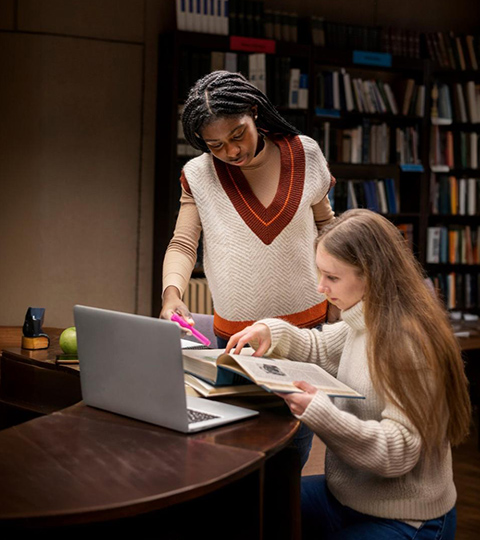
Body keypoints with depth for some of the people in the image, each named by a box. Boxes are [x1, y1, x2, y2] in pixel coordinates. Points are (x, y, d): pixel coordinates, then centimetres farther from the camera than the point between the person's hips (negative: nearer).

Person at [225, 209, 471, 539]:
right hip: (347, 496, 8)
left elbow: (400, 451, -26)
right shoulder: (366, 323, 2)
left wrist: (321, 414, -37)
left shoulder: (411, 342, -25)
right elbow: (320, 349, 21)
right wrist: (273, 332, 1)